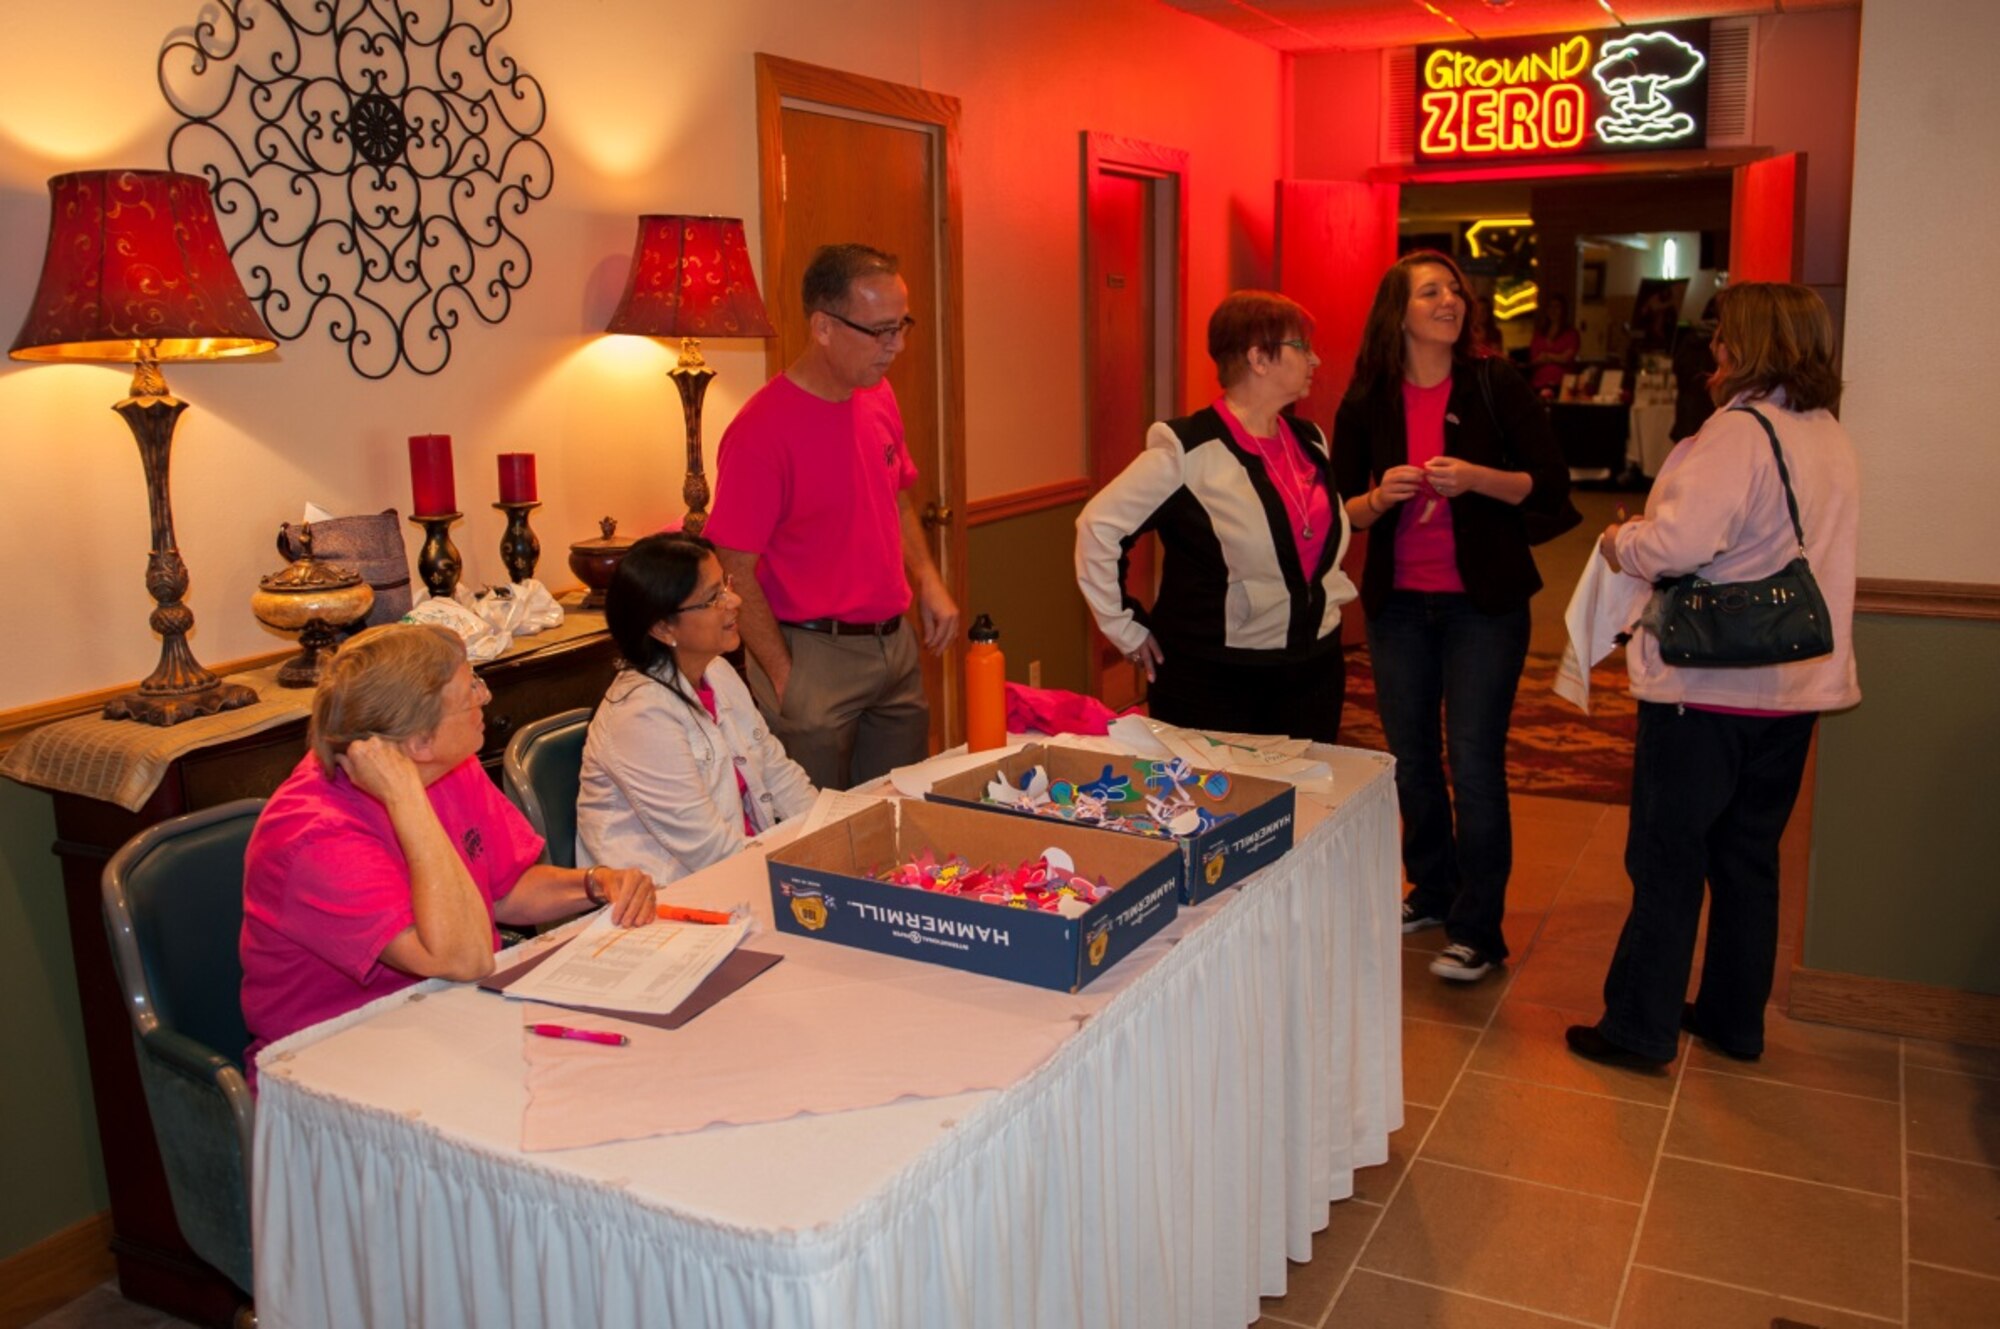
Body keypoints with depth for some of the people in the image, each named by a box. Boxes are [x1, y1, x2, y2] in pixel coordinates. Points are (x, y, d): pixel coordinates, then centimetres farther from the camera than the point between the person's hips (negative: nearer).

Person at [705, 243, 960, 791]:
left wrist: (928, 581, 6)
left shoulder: (879, 397, 6)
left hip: (894, 645, 7)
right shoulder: (762, 430, -18)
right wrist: (784, 678, -14)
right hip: (813, 657, -7)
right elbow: (735, 572, -16)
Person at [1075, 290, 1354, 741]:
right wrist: (1126, 628, -9)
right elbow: (1098, 525, -12)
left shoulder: (1311, 442, 10)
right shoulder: (1188, 449, -13)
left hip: (1314, 668, 7)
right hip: (1213, 680, -7)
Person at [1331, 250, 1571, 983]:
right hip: (1397, 604, 3)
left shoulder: (1495, 386, -4)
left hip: (1482, 604, -3)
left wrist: (1477, 478, -22)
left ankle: (1477, 930, 8)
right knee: (1411, 757, 12)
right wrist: (1380, 497, -17)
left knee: (1474, 763, -3)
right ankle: (1432, 892, 33)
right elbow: (1340, 510, 4)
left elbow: (1552, 488, -7)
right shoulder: (1366, 402, 1)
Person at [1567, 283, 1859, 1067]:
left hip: (1709, 687, -8)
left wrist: (1618, 541, -8)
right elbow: (1768, 543, 13)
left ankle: (1640, 1028, 12)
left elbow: (1677, 542, -28)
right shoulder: (1833, 438, 9)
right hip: (1795, 686, 8)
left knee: (1667, 857, 3)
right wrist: (1655, 529, 8)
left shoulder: (1738, 431, -17)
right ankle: (1735, 1018, 29)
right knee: (1750, 856, 18)